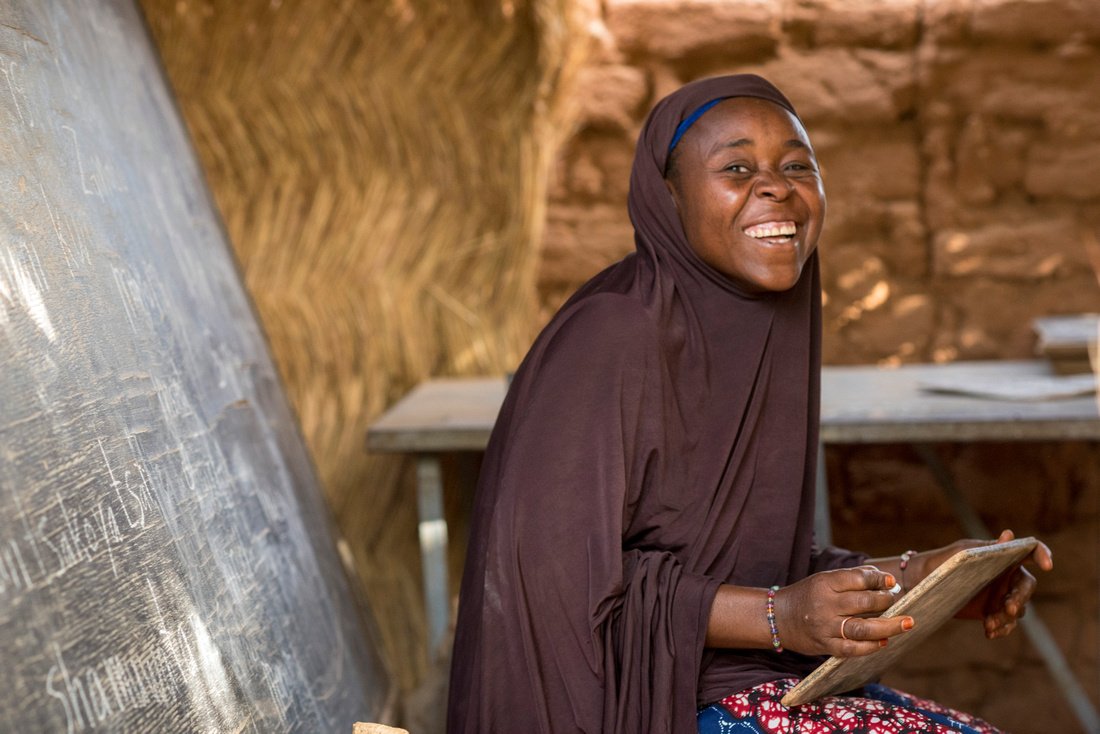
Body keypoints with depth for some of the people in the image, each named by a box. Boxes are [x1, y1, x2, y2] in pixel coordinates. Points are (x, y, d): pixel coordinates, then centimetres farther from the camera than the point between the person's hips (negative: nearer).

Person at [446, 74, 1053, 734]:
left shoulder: (771, 334, 9)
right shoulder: (611, 336, -16)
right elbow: (556, 573, -19)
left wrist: (917, 576, 1)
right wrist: (778, 617, -24)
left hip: (757, 680, 8)